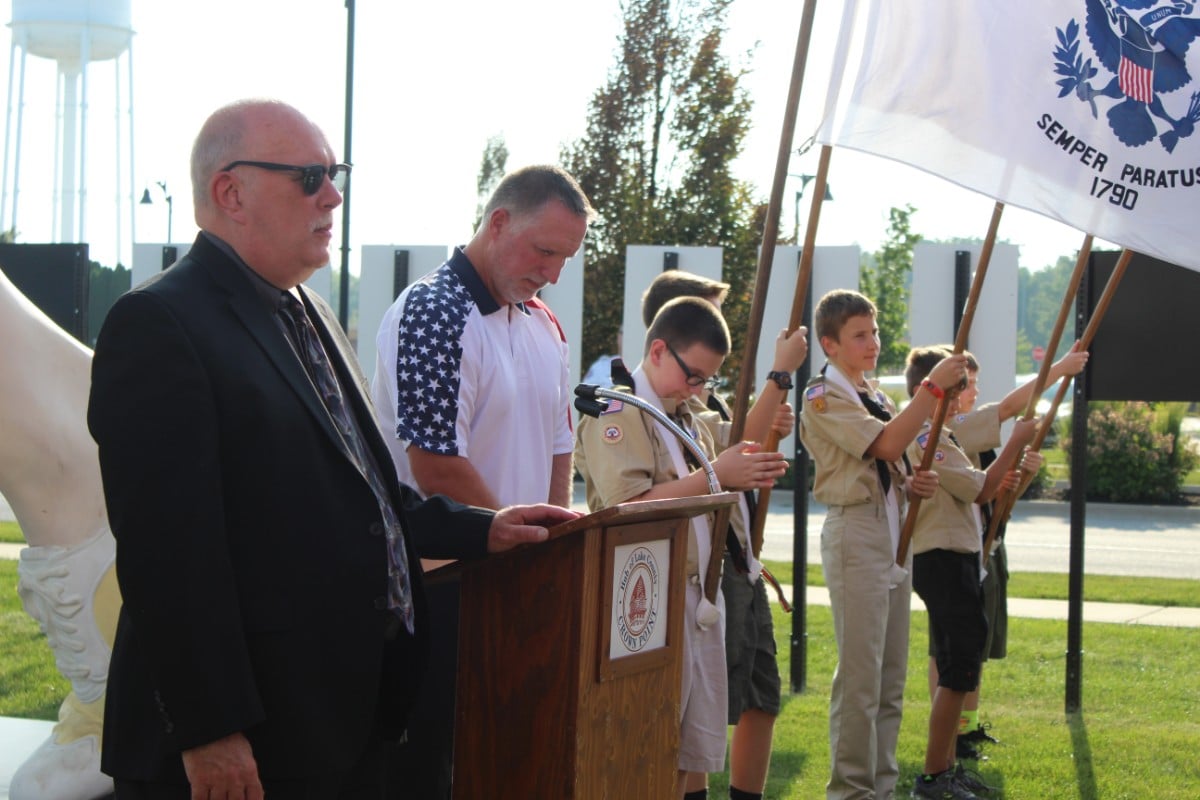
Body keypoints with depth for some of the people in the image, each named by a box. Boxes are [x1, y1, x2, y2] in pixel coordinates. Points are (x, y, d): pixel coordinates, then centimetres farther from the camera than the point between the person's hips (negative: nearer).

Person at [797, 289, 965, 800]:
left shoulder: (875, 394, 17)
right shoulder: (823, 397, -9)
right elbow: (887, 444, -22)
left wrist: (911, 485, 5)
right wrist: (934, 387, -24)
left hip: (894, 534, 9)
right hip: (855, 533, -9)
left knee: (892, 675, 11)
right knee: (860, 673, -8)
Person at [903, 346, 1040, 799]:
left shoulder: (937, 438, 17)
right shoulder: (926, 440, -16)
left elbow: (969, 497, 18)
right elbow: (981, 491, -16)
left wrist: (1000, 484, 3)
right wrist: (1016, 442, -11)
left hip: (953, 561, 11)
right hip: (944, 561, -11)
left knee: (956, 669, 15)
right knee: (959, 671, -9)